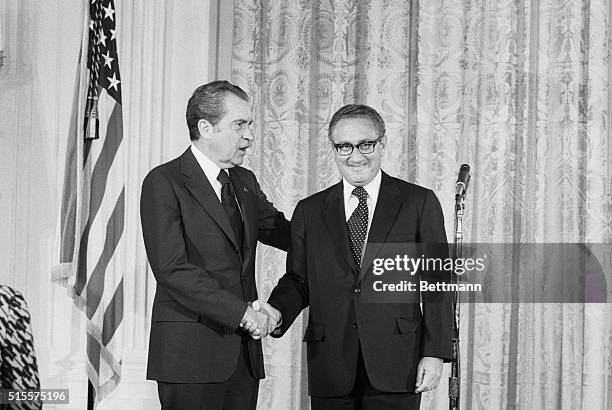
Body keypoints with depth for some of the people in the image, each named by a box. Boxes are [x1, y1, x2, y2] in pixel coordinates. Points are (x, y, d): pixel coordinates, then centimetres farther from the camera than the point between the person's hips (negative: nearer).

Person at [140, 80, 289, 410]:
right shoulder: (164, 182, -7)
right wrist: (241, 311, -20)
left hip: (244, 349, 6)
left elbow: (281, 231, 28)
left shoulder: (245, 182, 16)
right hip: (191, 350, -6)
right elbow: (172, 269, -16)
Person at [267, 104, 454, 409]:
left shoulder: (420, 203, 5)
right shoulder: (309, 211, 12)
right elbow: (297, 280, 13)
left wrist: (435, 352, -5)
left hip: (395, 364, -2)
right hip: (330, 369, 2)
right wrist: (276, 314, -9)